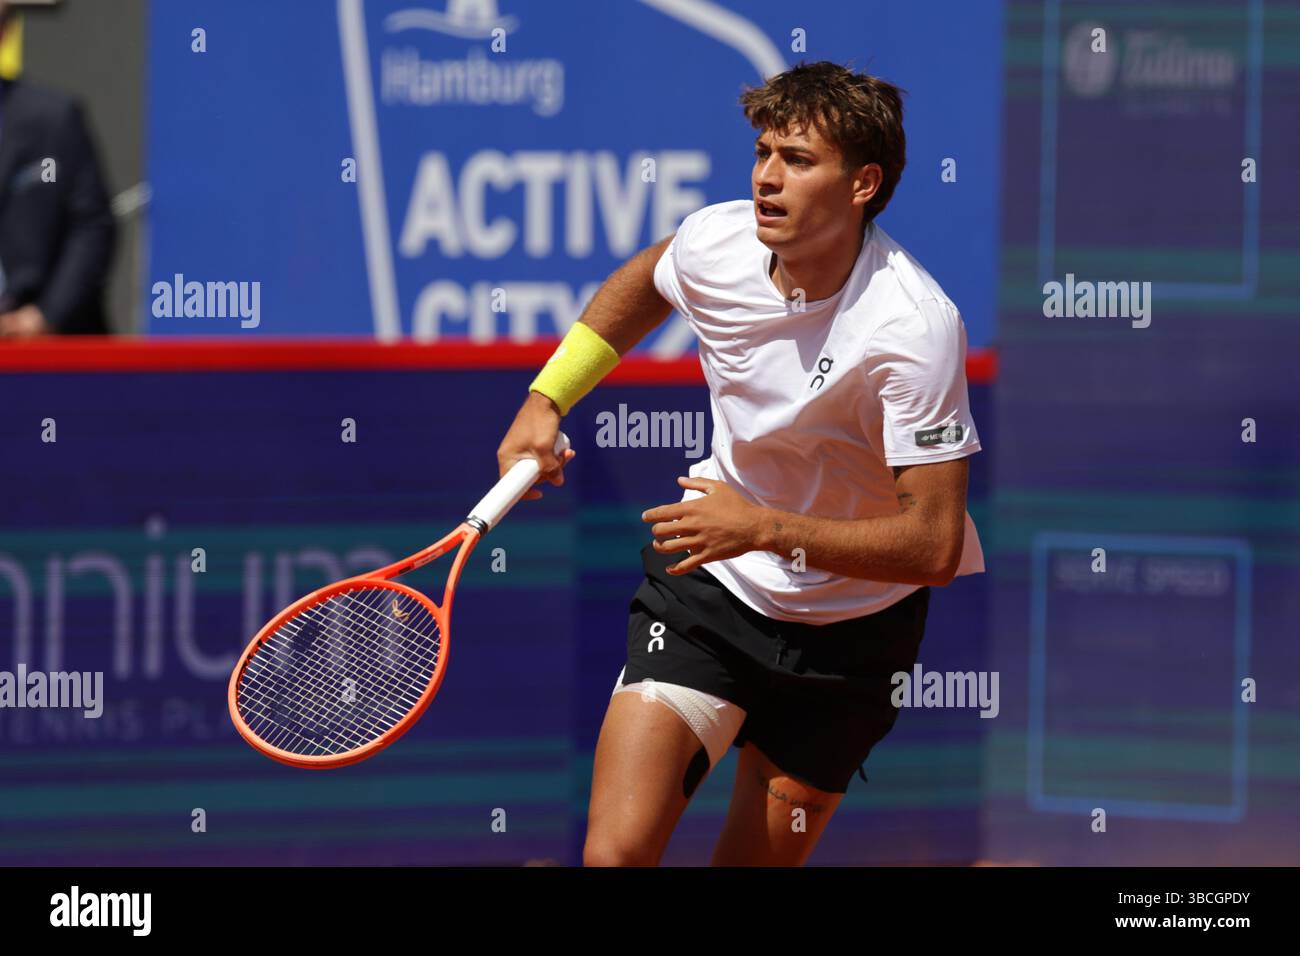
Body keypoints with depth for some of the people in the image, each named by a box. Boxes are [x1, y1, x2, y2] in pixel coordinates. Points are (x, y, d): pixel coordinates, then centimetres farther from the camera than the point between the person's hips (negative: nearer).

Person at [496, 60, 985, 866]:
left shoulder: (913, 325, -27)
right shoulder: (714, 242, -12)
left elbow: (933, 545, -28)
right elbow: (645, 280, 16)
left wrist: (766, 527, -34)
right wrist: (546, 399, 9)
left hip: (851, 626, -2)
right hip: (708, 587, 2)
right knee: (616, 852, -16)